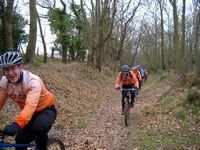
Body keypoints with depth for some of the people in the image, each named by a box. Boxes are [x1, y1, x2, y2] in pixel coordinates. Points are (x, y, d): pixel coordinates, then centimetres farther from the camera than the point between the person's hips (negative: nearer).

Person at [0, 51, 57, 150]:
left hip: (46, 109, -6)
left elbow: (31, 105, -46)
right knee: (20, 140, 1)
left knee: (38, 128, -34)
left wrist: (16, 124, -62)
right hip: (30, 114, 6)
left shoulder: (33, 81, -32)